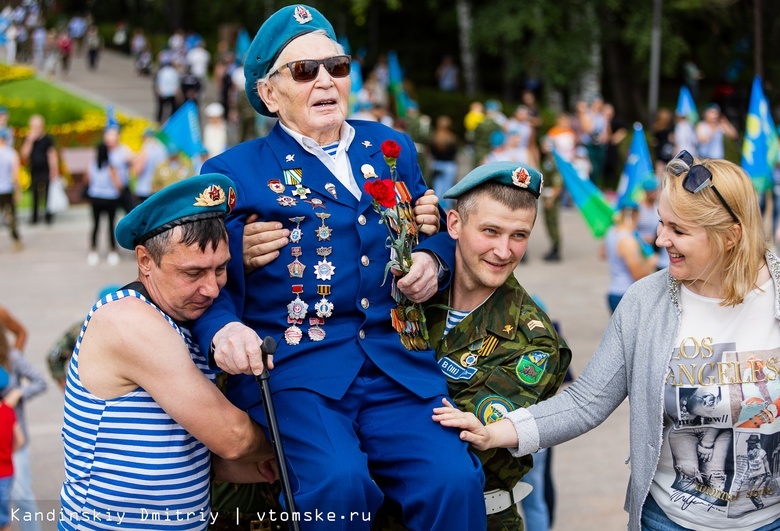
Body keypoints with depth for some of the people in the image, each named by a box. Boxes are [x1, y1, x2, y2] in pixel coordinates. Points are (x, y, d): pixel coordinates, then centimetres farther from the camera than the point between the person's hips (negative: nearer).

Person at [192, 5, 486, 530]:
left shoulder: (392, 148, 20)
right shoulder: (234, 171, 8)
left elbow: (433, 230, 30)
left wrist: (431, 262, 6)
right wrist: (225, 331, -19)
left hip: (396, 363, 3)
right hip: (291, 367, -3)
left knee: (454, 481, -21)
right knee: (339, 481, -31)